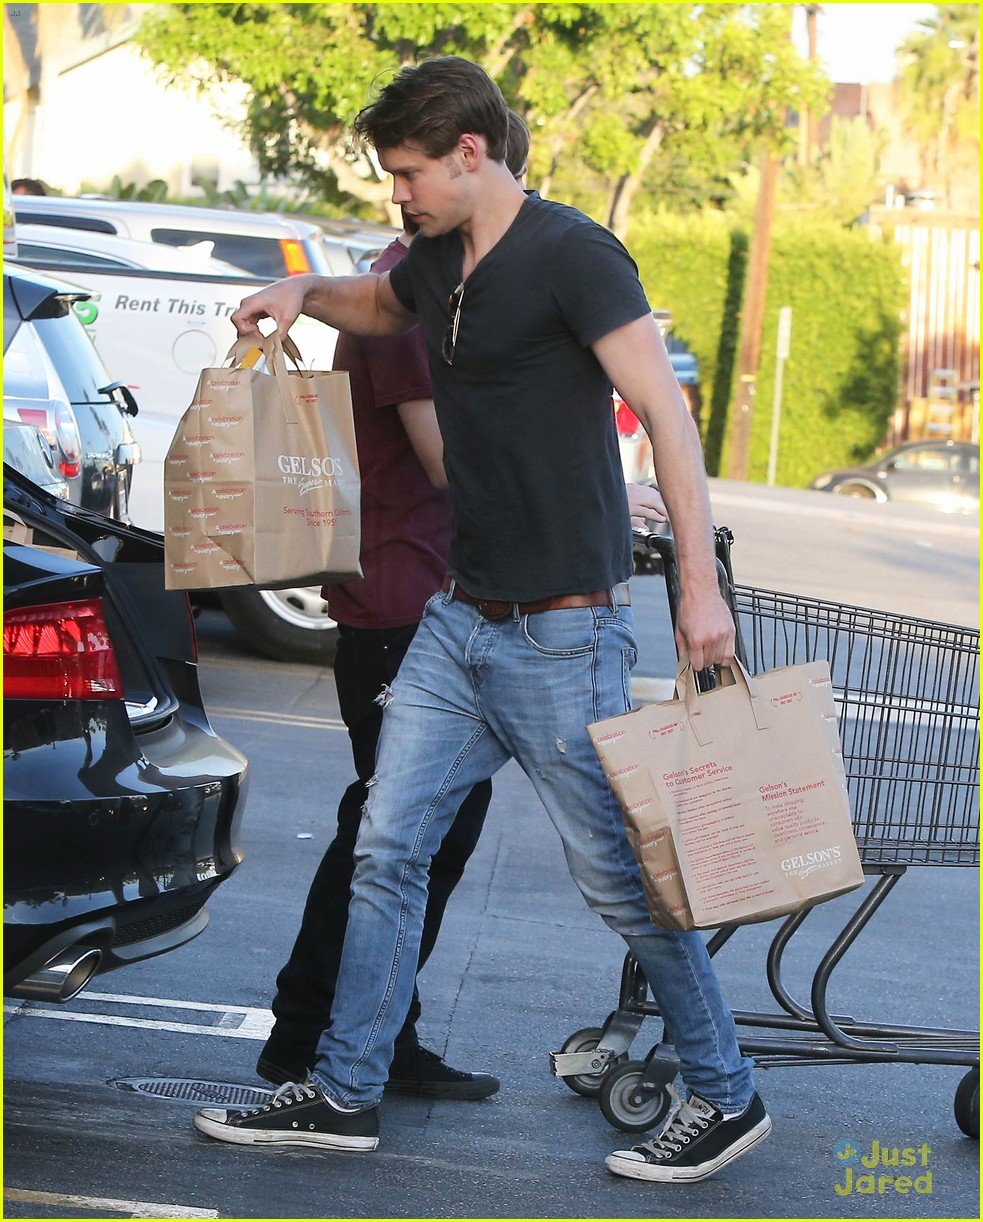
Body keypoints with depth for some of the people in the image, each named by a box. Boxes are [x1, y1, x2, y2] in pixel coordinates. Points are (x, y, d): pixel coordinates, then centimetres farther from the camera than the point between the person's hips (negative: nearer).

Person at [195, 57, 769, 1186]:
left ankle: (725, 1097, 14)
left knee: (618, 878, -1)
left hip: (563, 634, -8)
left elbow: (664, 409, -21)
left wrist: (699, 583, -29)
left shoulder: (571, 255, -14)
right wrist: (305, 294, 13)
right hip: (457, 618, 8)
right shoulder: (437, 261, 11)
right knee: (387, 849, 7)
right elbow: (383, 304, 36)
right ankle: (345, 1094, 16)